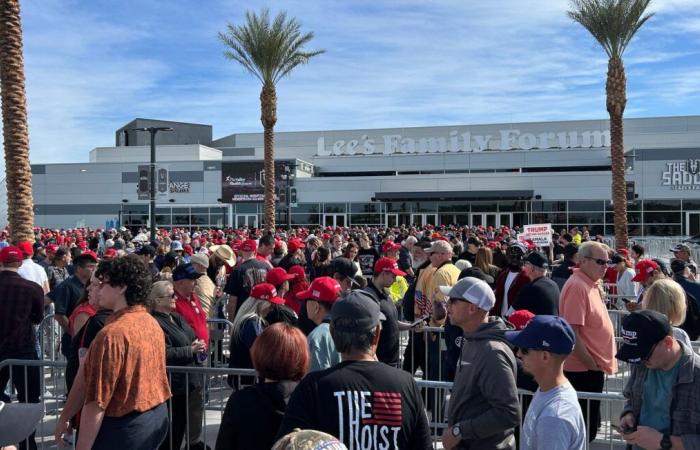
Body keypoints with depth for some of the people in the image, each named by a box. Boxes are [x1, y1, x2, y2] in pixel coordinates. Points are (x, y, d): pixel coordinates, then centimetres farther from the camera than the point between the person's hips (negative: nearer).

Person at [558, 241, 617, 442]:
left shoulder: (590, 283, 9)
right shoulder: (577, 286, -20)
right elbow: (571, 333, -24)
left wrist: (596, 364, 16)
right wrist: (592, 365, -19)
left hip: (593, 366, 10)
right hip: (584, 368, -10)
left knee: (590, 425, 20)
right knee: (584, 429, 2)